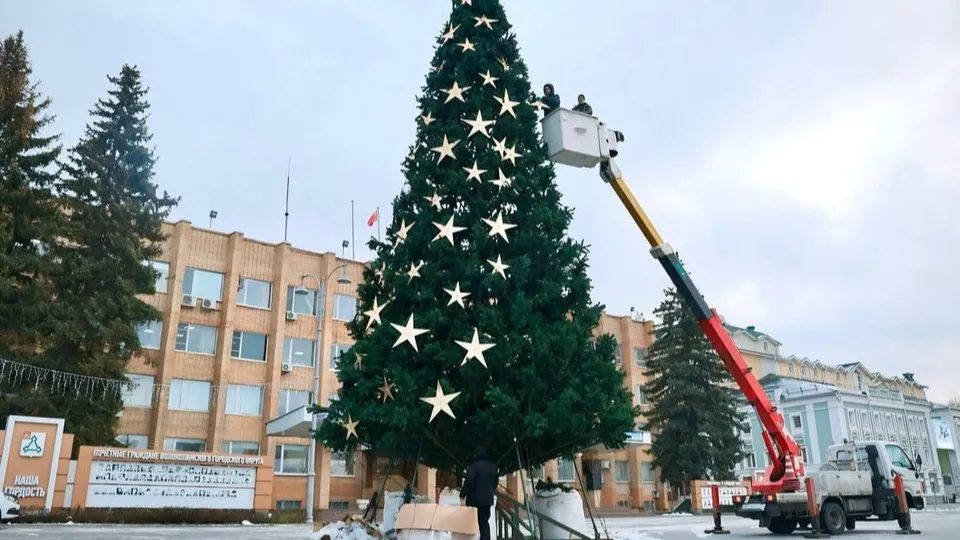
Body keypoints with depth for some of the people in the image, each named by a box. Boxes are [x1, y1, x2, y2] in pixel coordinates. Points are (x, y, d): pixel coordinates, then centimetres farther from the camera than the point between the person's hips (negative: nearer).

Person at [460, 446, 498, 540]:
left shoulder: (474, 465, -12)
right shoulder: (492, 466, 10)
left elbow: (469, 481, -20)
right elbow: (496, 481, 20)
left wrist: (462, 494, -12)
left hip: (475, 498, -6)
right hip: (488, 498, 6)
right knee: (484, 522, 11)